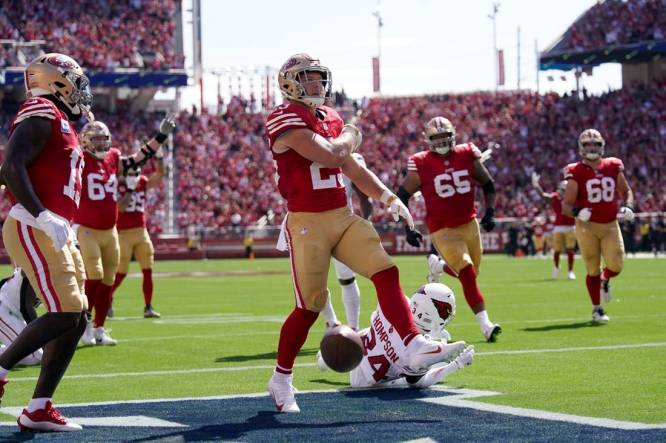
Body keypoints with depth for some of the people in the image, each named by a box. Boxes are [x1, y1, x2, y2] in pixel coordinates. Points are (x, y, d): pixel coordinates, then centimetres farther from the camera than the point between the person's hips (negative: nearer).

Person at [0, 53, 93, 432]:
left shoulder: (62, 122, 22)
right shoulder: (41, 113, -8)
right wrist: (45, 218, -25)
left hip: (55, 232, 10)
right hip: (32, 230, -10)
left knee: (77, 318, 7)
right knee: (65, 313, -16)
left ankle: (38, 409, 8)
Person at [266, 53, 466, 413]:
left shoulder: (330, 117, 14)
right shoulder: (284, 118, -14)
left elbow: (352, 168, 19)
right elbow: (331, 157, -23)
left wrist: (388, 198, 8)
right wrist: (350, 137, -2)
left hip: (343, 218, 7)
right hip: (307, 223, -7)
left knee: (386, 273, -9)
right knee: (310, 307, -2)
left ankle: (415, 349, -16)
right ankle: (281, 379, 16)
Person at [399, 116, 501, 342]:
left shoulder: (468, 156, -1)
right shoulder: (421, 165, -10)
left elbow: (488, 185, 12)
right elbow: (402, 196, -3)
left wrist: (489, 212, 1)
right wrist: (408, 228, -9)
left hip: (470, 224, 5)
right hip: (443, 230, -5)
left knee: (469, 271, 14)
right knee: (468, 275, -17)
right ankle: (485, 325, -15)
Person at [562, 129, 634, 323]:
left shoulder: (614, 167, 4)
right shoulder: (576, 173, -8)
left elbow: (626, 191, 18)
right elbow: (566, 205, -8)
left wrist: (628, 206, -3)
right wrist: (576, 211, -30)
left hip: (610, 225, 3)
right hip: (587, 226, -3)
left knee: (616, 265, -6)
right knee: (593, 270, 3)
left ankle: (605, 280, 31)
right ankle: (597, 309, 19)